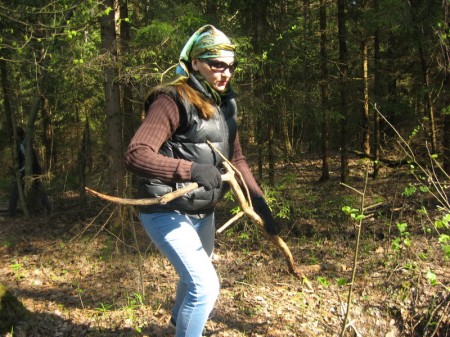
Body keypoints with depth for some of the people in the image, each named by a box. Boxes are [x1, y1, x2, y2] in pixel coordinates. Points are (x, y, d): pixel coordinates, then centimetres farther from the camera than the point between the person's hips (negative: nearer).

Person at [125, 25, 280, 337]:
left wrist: (260, 203, 0)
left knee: (195, 276, 29)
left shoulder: (224, 104, 3)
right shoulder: (173, 100, -22)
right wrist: (191, 169, -44)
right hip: (168, 213, -8)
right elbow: (136, 155, -31)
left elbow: (236, 158, 9)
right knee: (205, 285, -15)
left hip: (203, 212, 9)